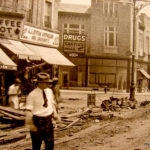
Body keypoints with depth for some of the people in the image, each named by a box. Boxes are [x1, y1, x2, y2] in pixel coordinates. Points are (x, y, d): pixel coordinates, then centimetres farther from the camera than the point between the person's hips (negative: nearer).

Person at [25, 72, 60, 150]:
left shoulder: (49, 91, 4)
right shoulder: (32, 95, -14)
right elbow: (29, 111, -17)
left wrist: (54, 113, 4)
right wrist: (30, 124, -22)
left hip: (48, 120, 5)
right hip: (38, 121, -5)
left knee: (50, 143, 13)